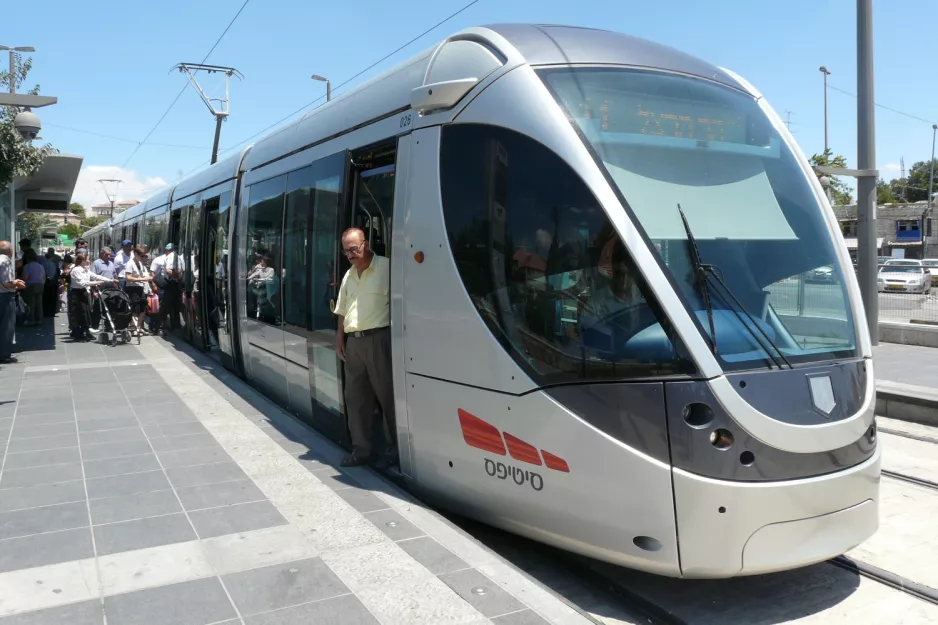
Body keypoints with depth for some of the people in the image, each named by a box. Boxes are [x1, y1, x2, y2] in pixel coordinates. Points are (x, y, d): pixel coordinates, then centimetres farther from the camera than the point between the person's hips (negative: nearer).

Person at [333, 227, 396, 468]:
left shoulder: (386, 268, -8)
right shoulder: (349, 275, 16)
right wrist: (339, 340, 15)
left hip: (378, 339, -7)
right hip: (352, 341, 8)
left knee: (387, 394, 1)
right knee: (355, 396, 10)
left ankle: (394, 449, 11)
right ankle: (360, 449, 20)